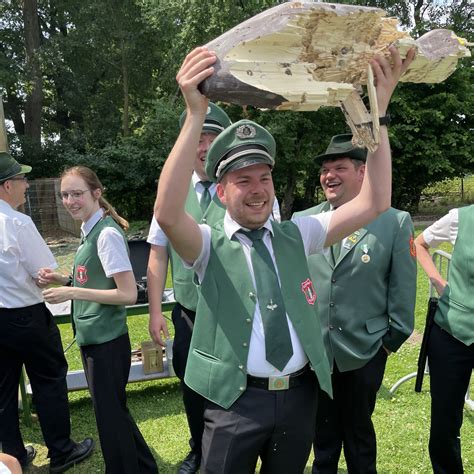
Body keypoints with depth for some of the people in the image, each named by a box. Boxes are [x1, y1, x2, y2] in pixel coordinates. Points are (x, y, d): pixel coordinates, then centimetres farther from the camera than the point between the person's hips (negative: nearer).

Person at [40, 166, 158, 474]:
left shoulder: (107, 233, -19)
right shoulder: (89, 231, 7)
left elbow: (128, 294, -22)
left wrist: (73, 292, -21)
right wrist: (63, 280, 2)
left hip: (107, 341, -9)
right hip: (92, 338, 9)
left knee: (111, 415, 7)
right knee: (112, 411, 22)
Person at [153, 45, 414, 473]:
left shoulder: (296, 236, 3)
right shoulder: (209, 245, -7)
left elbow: (374, 203, -5)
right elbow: (168, 213, -30)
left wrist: (378, 110, -15)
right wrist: (195, 114, -37)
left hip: (300, 395, 4)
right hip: (236, 400, -3)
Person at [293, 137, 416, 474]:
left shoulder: (396, 222, -8)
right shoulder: (302, 221, -1)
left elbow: (403, 288, -4)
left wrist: (393, 338, -2)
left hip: (364, 353, -2)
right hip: (310, 349, 2)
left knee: (359, 430, 17)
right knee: (322, 429, 20)